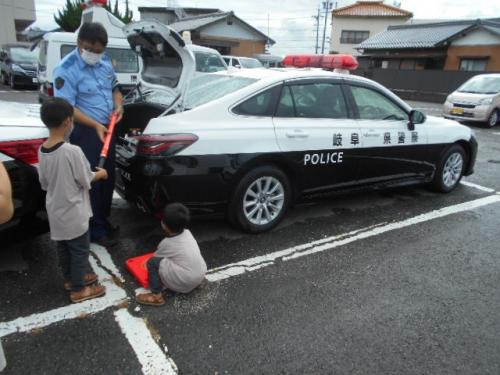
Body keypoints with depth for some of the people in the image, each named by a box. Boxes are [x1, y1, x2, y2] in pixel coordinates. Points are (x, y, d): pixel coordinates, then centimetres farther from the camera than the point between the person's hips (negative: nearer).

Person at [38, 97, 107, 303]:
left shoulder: (42, 151, -2)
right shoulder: (72, 151, -25)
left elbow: (44, 183, 7)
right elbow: (86, 180, -15)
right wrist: (101, 174, 3)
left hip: (55, 212, 7)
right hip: (73, 213, -7)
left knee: (63, 248, 22)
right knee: (80, 250, 9)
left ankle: (71, 279, 40)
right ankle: (79, 289, 21)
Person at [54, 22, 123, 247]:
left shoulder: (104, 62, 6)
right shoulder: (66, 70, -15)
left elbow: (114, 88, 18)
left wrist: (119, 106, -3)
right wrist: (95, 125, -27)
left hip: (107, 129, 7)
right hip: (85, 133, -7)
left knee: (108, 177, 15)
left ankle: (104, 220, 33)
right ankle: (96, 230, 13)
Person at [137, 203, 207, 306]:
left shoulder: (166, 243, -11)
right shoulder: (187, 232, 4)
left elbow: (156, 256, 9)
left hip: (186, 283, -7)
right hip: (201, 272, 7)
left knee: (153, 262, -6)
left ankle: (156, 296, -4)